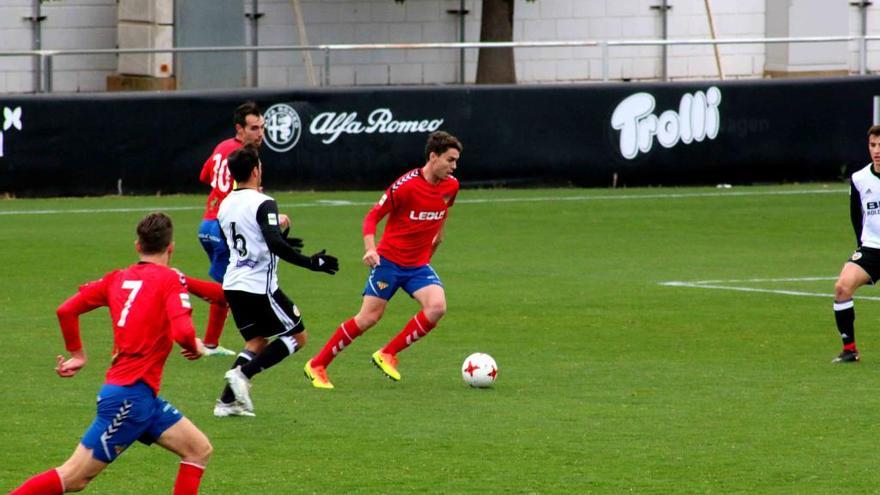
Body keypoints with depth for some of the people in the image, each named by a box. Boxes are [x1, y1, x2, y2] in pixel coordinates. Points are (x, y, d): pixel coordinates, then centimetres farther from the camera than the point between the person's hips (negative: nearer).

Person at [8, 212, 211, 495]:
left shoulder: (117, 278, 12)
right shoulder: (170, 279, -8)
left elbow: (66, 310, 11)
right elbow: (182, 332, -21)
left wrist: (77, 354, 23)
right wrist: (195, 347, 1)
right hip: (132, 395, -8)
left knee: (200, 450, 11)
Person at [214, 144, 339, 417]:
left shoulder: (225, 205, 11)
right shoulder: (263, 204, -15)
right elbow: (276, 245, -26)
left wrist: (278, 235, 30)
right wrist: (310, 262, -20)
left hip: (233, 284, 8)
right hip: (259, 286, -8)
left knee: (257, 341, 17)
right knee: (297, 336, 5)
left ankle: (227, 401, 3)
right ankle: (243, 373, -11)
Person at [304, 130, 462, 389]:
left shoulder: (451, 186, 0)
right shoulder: (406, 185, -18)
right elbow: (372, 216, -13)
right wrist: (370, 249, -26)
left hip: (418, 264, 5)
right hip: (389, 260, -5)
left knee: (437, 307, -20)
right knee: (368, 318, -7)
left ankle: (387, 355, -4)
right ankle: (316, 365, 8)